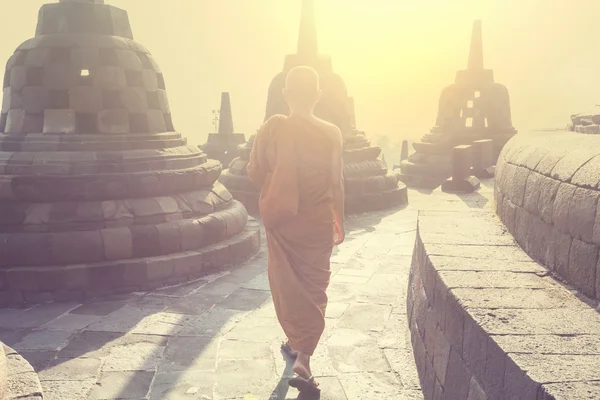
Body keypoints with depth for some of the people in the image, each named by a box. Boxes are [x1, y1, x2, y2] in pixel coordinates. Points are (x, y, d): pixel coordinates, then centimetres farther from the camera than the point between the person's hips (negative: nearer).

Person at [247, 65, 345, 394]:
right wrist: (339, 221, 7)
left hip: (280, 219, 1)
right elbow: (336, 183, -6)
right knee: (314, 287, 10)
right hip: (317, 223, 0)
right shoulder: (330, 133, -11)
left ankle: (296, 341, 31)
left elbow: (254, 173, -5)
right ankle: (303, 358, 2)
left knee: (287, 284, 18)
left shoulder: (273, 127, -11)